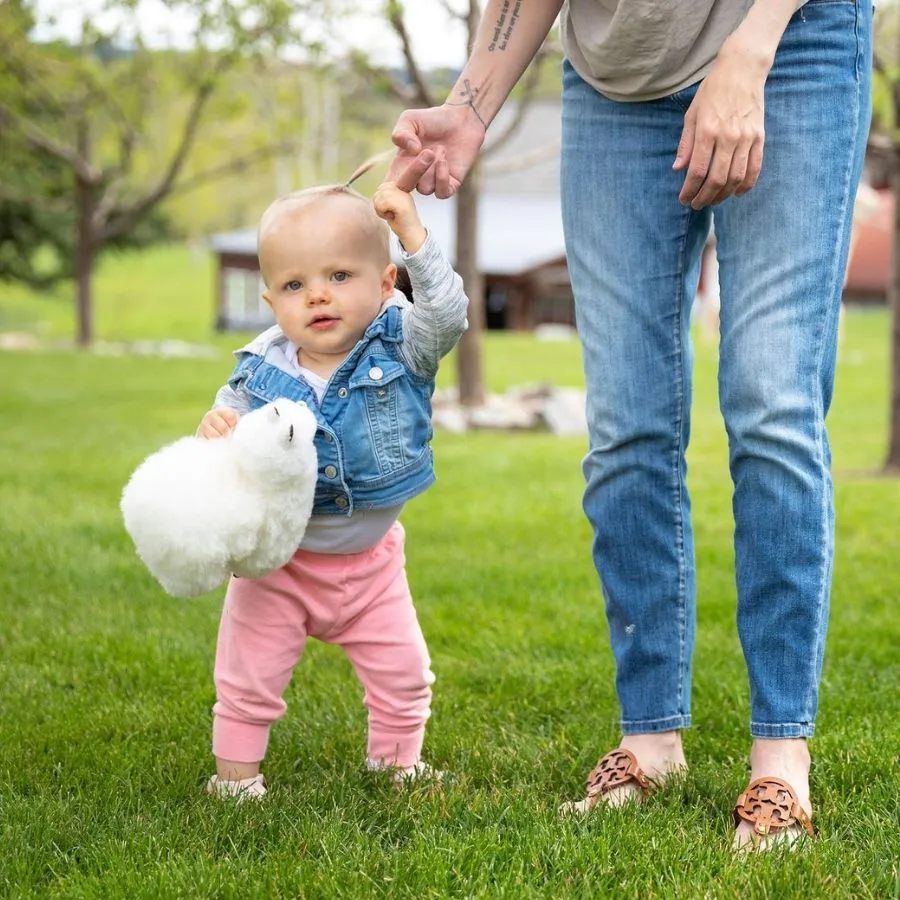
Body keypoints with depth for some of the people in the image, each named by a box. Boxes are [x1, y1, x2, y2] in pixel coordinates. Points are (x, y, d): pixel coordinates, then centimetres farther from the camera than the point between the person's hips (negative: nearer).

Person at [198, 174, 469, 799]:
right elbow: (230, 421, -8)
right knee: (250, 677, 3)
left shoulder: (400, 349, -14)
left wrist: (413, 233, -37)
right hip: (278, 559, -1)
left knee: (403, 672, 10)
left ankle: (398, 758, 33)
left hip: (371, 560, 1)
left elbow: (447, 313, -31)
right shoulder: (262, 373, -14)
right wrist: (215, 431, -32)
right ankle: (235, 771, 20)